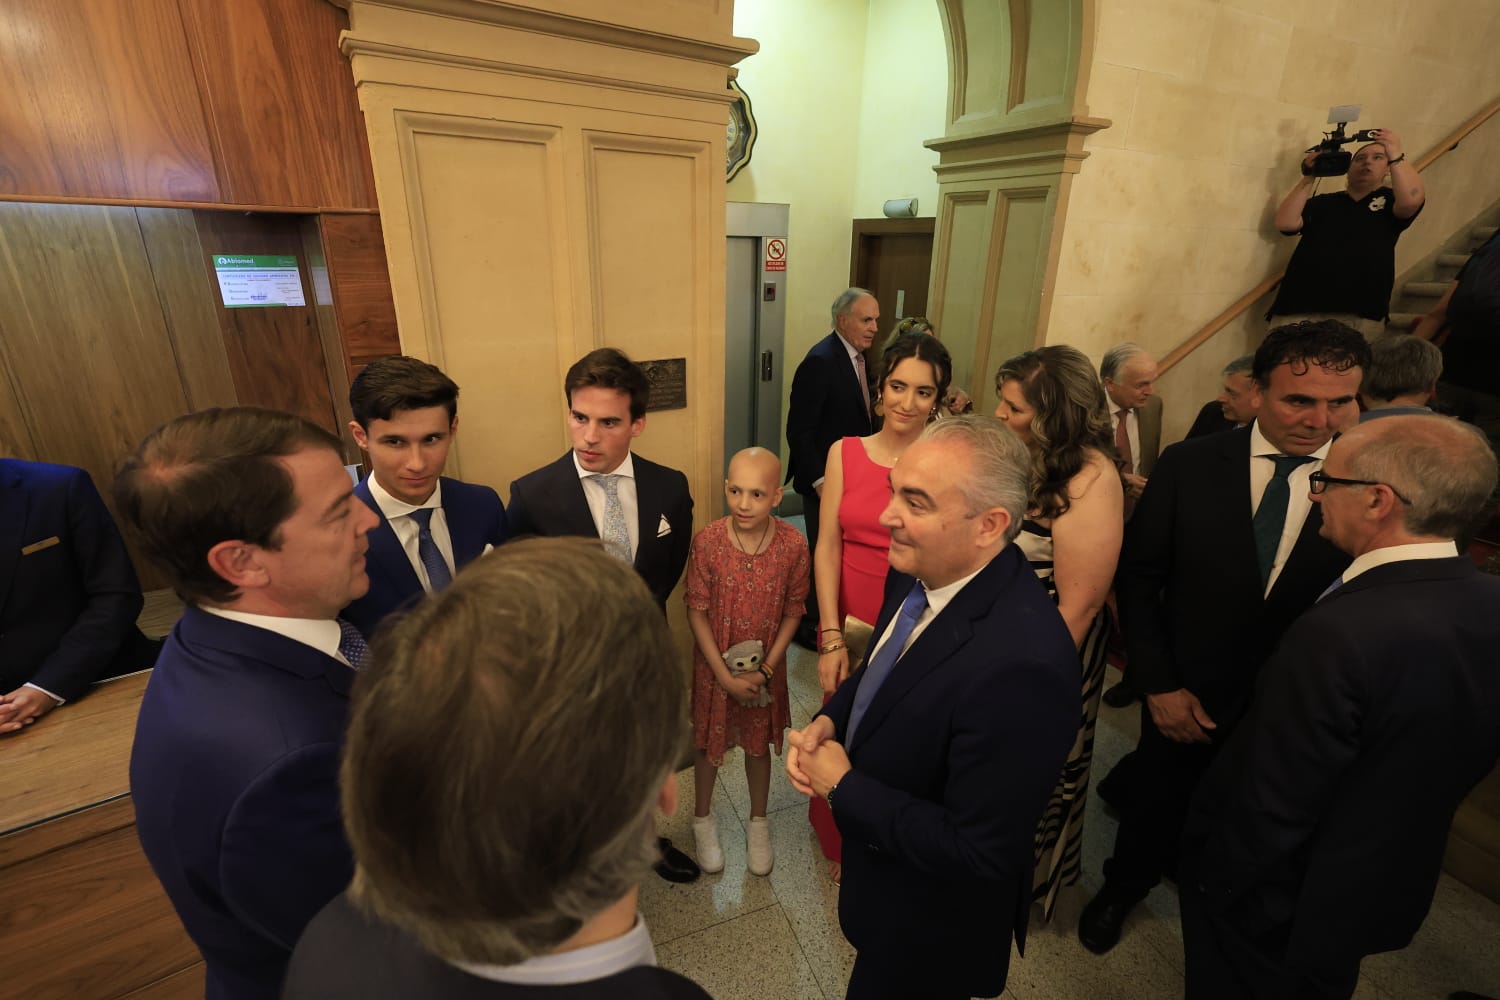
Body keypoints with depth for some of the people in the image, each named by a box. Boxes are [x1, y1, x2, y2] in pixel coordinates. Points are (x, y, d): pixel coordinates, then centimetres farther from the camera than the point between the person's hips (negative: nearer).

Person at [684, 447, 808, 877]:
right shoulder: (707, 541, -20)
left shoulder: (793, 544, -17)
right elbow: (697, 612, -13)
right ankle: (703, 819, 45)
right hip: (715, 665, 0)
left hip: (765, 667, 1)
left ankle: (758, 822, 45)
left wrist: (765, 670, -12)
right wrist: (726, 676, -14)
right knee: (709, 742, 19)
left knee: (758, 744, 20)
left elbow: (793, 612, -7)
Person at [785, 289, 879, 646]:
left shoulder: (857, 355, 8)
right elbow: (798, 431, -21)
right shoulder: (820, 361, -20)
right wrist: (819, 481, -22)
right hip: (827, 481, -8)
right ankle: (809, 625, 25)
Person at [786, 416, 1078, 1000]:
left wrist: (843, 787, -22)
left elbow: (979, 855, -31)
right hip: (875, 853, 7)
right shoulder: (921, 569, -12)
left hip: (929, 926, -7)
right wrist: (829, 720, -12)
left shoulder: (1020, 665, -39)